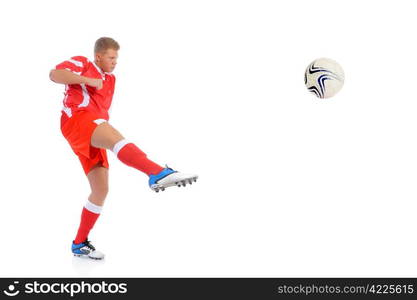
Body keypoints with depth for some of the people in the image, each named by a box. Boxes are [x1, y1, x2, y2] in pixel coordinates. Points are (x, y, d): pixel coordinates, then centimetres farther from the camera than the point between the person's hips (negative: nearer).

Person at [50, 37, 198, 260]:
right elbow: (54, 74, -9)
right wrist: (89, 80, -9)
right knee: (116, 138, -38)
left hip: (92, 138, 9)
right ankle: (158, 173, -68)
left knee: (101, 190, 3)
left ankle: (80, 244, 14)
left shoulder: (110, 79, 33)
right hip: (77, 119, -9)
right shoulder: (81, 64, 10)